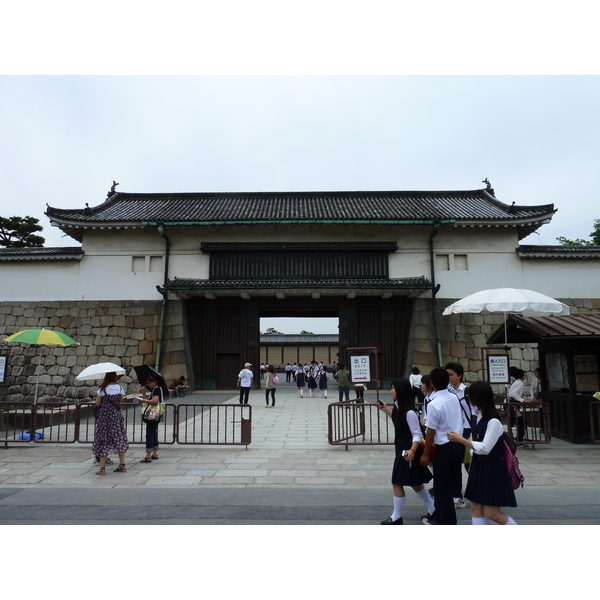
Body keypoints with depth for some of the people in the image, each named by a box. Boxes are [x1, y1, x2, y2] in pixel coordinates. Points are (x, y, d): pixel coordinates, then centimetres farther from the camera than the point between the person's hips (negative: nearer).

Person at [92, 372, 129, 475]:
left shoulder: (102, 389, -7)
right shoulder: (120, 388, -3)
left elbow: (97, 403, 0)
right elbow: (121, 401, 6)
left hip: (104, 416, -2)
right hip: (116, 416, 2)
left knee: (103, 441, 5)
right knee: (119, 439, 12)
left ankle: (102, 468, 6)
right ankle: (122, 465, 16)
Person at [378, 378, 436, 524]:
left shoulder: (410, 412, -25)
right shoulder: (399, 408, 2)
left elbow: (417, 434, -24)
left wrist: (412, 451, -37)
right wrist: (385, 409, 19)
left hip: (408, 452, -10)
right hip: (402, 450, 10)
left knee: (397, 483, 2)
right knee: (415, 483, 20)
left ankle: (396, 517, 17)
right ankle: (433, 510, 34)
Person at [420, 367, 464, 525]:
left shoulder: (434, 404, -20)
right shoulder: (454, 398, 2)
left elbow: (430, 432, -16)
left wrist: (425, 454, -6)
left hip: (445, 448, -8)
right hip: (458, 445, 8)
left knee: (442, 487, 5)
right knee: (448, 484, 19)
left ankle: (447, 523, 15)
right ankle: (439, 516, 33)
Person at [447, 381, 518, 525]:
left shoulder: (493, 421, -22)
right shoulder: (479, 416, 2)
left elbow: (485, 448, -23)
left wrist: (460, 439, -22)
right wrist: (472, 463, 14)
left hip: (492, 469, -8)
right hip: (479, 467, 8)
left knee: (492, 513, 2)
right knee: (475, 506, 10)